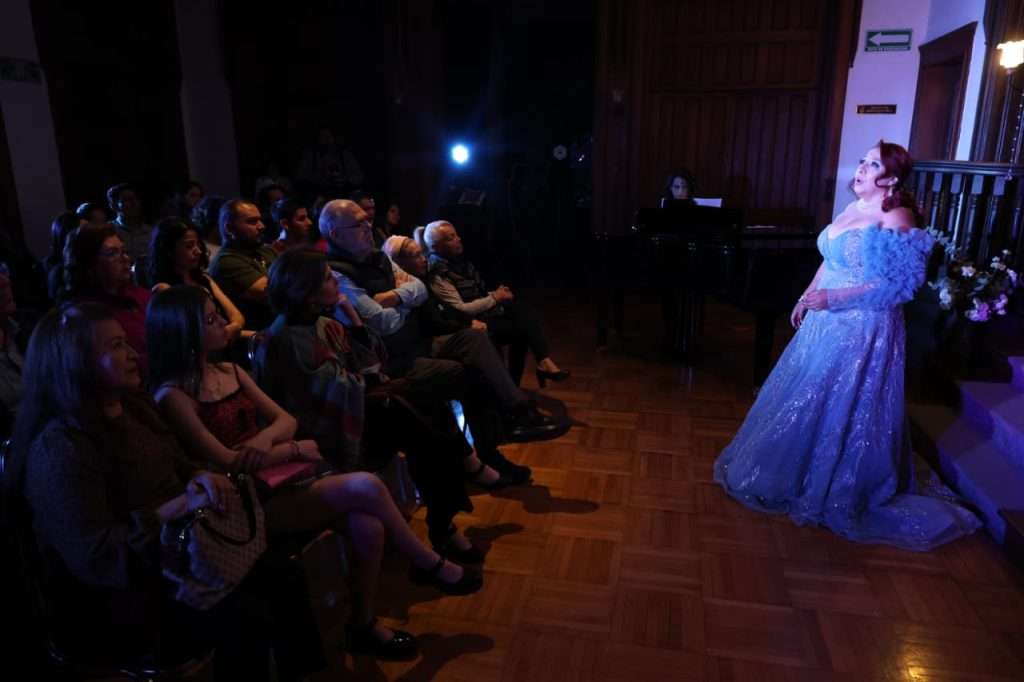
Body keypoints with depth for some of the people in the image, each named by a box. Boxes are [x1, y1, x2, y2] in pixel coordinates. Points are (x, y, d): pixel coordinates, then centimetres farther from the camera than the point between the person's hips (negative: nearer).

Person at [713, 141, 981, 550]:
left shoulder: (896, 219, -16)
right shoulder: (853, 209, 10)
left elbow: (897, 285, -21)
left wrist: (832, 298, -24)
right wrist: (807, 298, 10)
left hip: (862, 329, -9)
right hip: (828, 322, 9)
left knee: (843, 408, 3)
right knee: (810, 400, 17)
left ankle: (838, 493, 21)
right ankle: (799, 473, 36)